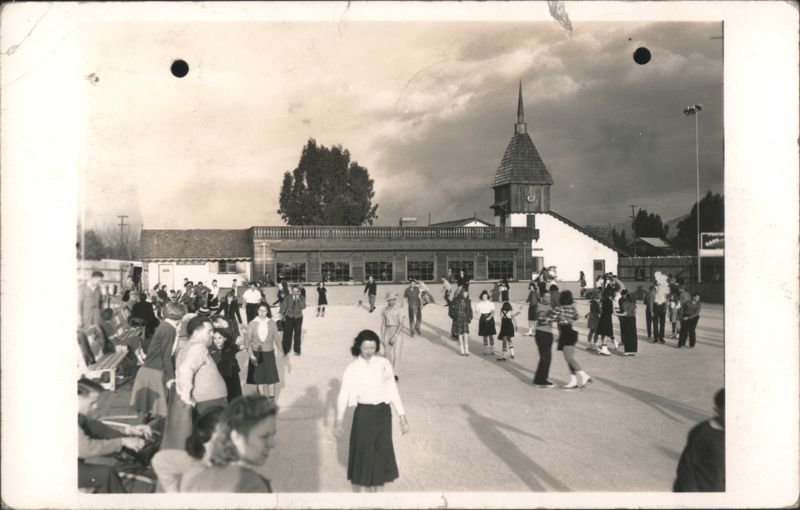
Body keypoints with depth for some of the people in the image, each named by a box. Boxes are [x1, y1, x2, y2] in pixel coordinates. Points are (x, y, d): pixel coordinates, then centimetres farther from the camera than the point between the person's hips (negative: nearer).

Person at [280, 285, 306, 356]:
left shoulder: (302, 298, -4)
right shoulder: (287, 298, -2)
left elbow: (303, 307, -17)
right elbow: (283, 306, 2)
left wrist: (298, 299, -26)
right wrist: (282, 314, -9)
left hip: (298, 318, 0)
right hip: (289, 317, 0)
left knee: (297, 334, 8)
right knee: (287, 334, -1)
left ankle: (297, 350, 19)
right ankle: (285, 350, 9)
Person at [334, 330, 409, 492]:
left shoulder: (384, 363, -3)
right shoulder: (352, 369, -9)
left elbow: (393, 390, 1)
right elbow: (343, 395, -11)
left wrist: (402, 416, 0)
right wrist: (338, 420, -22)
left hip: (383, 412, 3)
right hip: (364, 413, -2)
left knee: (381, 450, 12)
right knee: (361, 451, 9)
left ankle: (373, 487, 35)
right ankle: (357, 490, 31)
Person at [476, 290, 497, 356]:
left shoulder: (490, 303, 1)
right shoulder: (480, 303, 2)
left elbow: (493, 311, -4)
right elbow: (476, 310, -9)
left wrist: (490, 317, -17)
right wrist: (478, 302, -14)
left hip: (489, 319, -1)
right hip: (482, 319, 1)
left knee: (491, 335, 0)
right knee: (484, 335, 5)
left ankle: (492, 350, 7)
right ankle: (485, 350, 13)